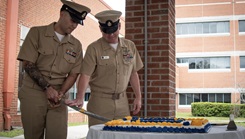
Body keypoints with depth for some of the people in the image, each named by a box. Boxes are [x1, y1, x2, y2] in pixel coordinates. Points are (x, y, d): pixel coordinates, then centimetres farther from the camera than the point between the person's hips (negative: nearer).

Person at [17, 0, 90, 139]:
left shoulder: (76, 45, 7)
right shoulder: (37, 33, -1)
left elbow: (73, 74, 6)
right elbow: (28, 64, -7)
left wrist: (60, 94, -11)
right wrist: (48, 88, -14)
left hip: (58, 97, 2)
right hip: (33, 94, -2)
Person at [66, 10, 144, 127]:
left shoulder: (130, 46, 8)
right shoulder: (94, 48, -6)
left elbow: (133, 74, 13)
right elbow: (85, 75, -12)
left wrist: (138, 97, 10)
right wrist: (80, 99, -24)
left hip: (122, 101, 4)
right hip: (100, 101, -3)